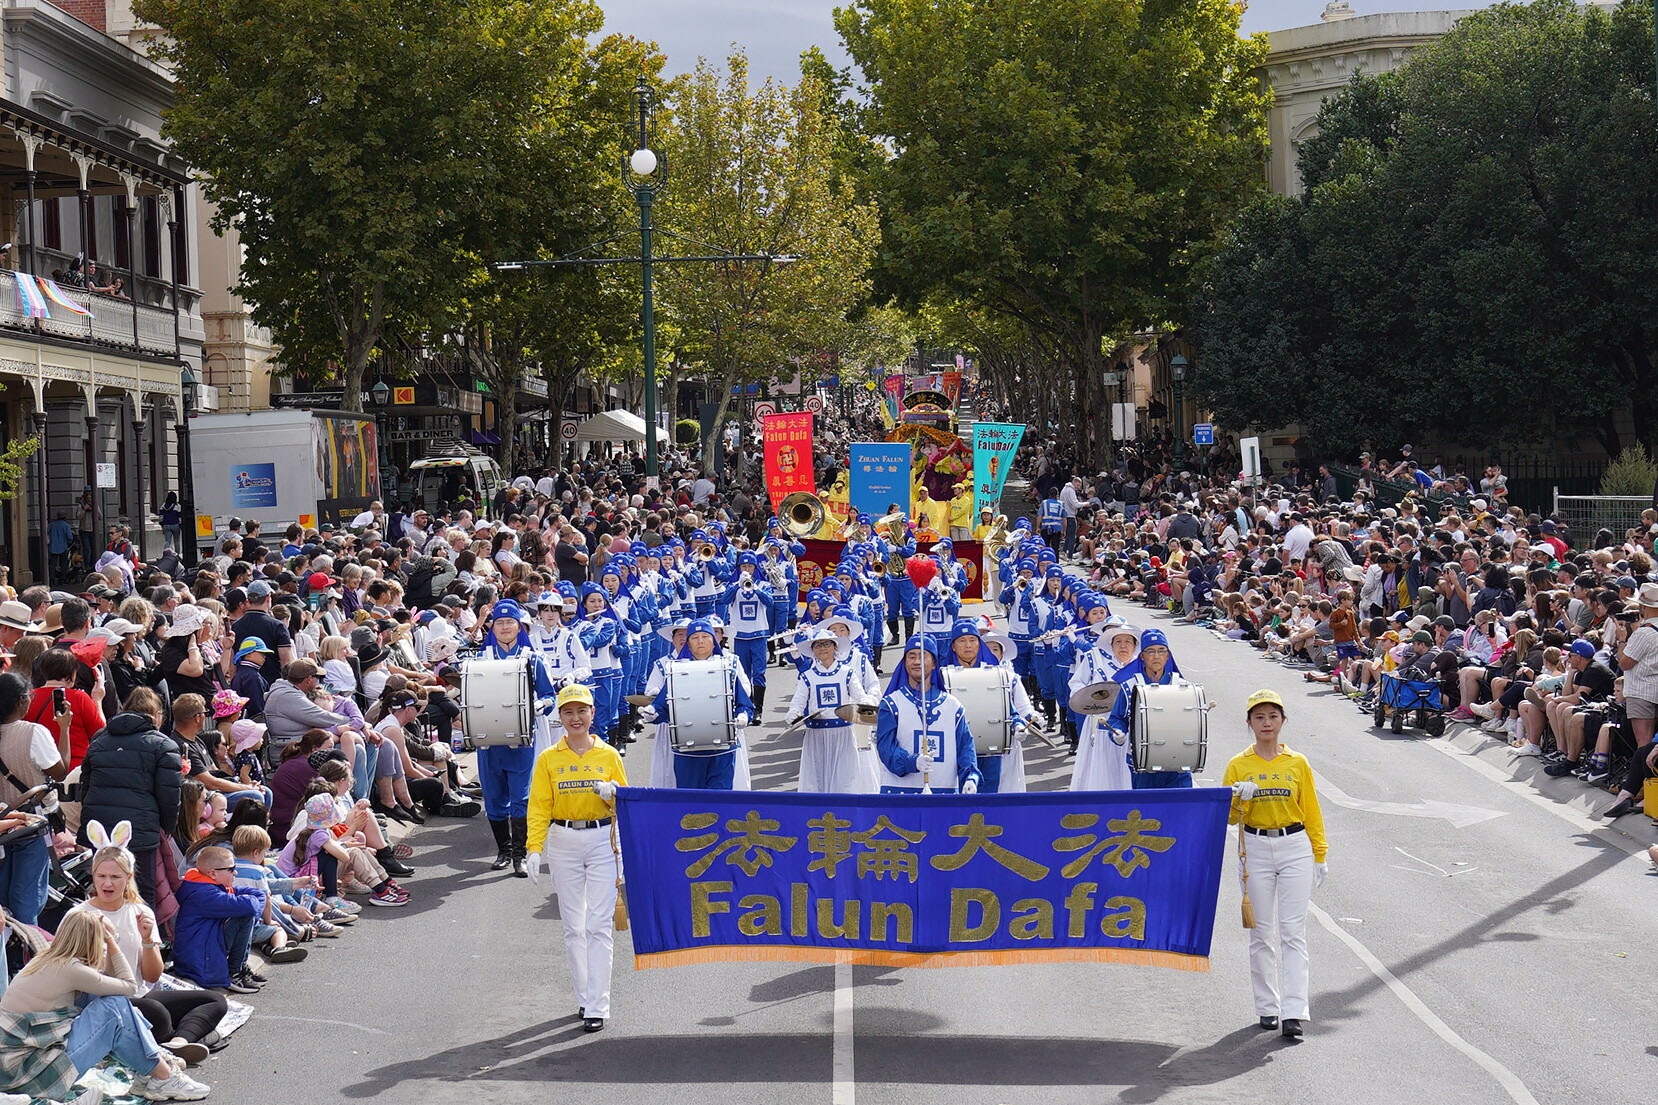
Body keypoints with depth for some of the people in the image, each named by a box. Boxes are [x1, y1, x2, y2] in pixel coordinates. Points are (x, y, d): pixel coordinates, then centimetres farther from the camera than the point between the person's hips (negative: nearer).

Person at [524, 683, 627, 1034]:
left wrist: (612, 795, -12)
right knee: (573, 926, 6)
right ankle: (584, 997, 15)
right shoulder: (548, 759, 5)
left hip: (602, 840, -1)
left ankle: (597, 1007, -6)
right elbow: (539, 807, 2)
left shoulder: (608, 755, 5)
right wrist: (535, 848, -8)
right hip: (563, 843, 1)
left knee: (599, 925, -6)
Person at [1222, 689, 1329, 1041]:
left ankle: (1294, 1012, -9)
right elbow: (1229, 817, 2)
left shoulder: (1298, 764, 5)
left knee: (1294, 930, -6)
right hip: (1255, 850, 1)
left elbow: (1311, 813, 9)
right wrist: (1238, 798, -18)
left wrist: (1320, 855, 6)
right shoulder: (1238, 766, 5)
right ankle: (1267, 1008, 13)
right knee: (1262, 932, 5)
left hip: (1295, 847, -1)